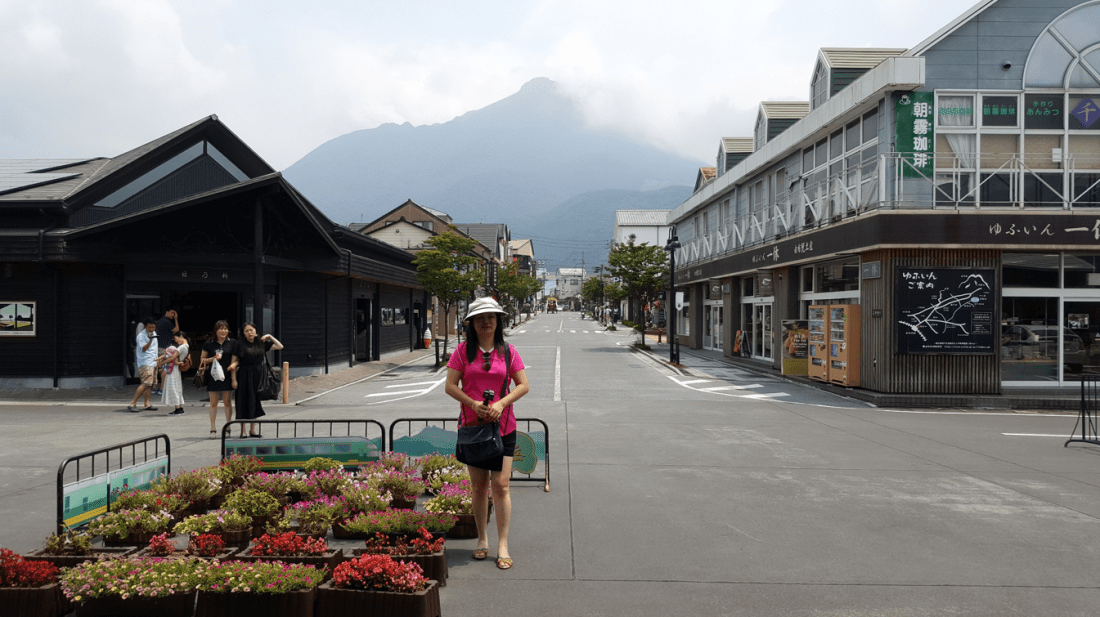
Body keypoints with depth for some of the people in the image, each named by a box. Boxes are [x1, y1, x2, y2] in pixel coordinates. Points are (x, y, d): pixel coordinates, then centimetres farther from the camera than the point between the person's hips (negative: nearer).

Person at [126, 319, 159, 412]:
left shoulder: (154, 333, 15)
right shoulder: (141, 336, -12)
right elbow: (143, 349, -23)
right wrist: (150, 340, -35)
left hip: (153, 362, 9)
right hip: (145, 363, -9)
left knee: (150, 384, 6)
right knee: (145, 383, -17)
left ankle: (147, 404, 8)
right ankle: (132, 404, -15)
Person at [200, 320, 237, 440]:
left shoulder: (232, 343, 5)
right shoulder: (209, 344, 5)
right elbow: (202, 360, 9)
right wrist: (213, 359, -8)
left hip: (227, 375, 0)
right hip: (212, 375, 1)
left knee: (227, 402, 3)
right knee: (213, 403, 2)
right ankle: (213, 429, 6)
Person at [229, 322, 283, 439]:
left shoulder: (261, 343, 5)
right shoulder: (240, 344, -3)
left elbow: (280, 346, 9)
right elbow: (234, 362, -3)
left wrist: (270, 337, 0)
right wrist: (234, 379, -8)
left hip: (258, 375, 3)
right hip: (244, 375, -3)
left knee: (255, 401, 8)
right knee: (244, 402, 0)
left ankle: (253, 430, 18)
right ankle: (243, 430, 8)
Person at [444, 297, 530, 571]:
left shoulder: (507, 351, 1)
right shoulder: (463, 350, 0)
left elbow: (523, 385, 1)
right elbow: (450, 386, -4)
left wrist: (501, 404, -15)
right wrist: (473, 404, -18)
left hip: (503, 427, 0)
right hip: (472, 425, 0)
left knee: (501, 485, -3)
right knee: (478, 486, 8)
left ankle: (503, 546, 5)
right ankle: (482, 539, 25)